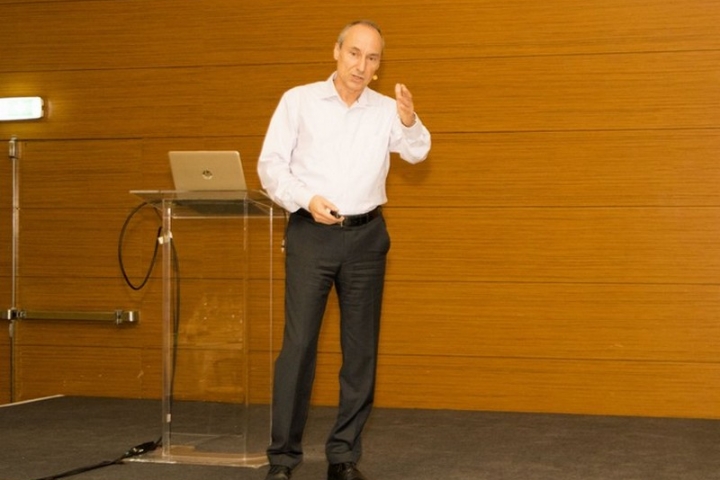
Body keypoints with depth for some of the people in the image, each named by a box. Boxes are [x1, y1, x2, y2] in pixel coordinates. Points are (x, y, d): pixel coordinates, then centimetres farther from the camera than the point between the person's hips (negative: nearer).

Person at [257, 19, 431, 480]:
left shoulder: (386, 110, 4)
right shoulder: (299, 100, 1)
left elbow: (417, 152, -11)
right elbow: (270, 164, -2)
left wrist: (410, 121, -32)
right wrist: (306, 200, -17)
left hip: (366, 236, 3)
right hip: (311, 234, -2)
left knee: (361, 348, 5)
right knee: (299, 344, -6)